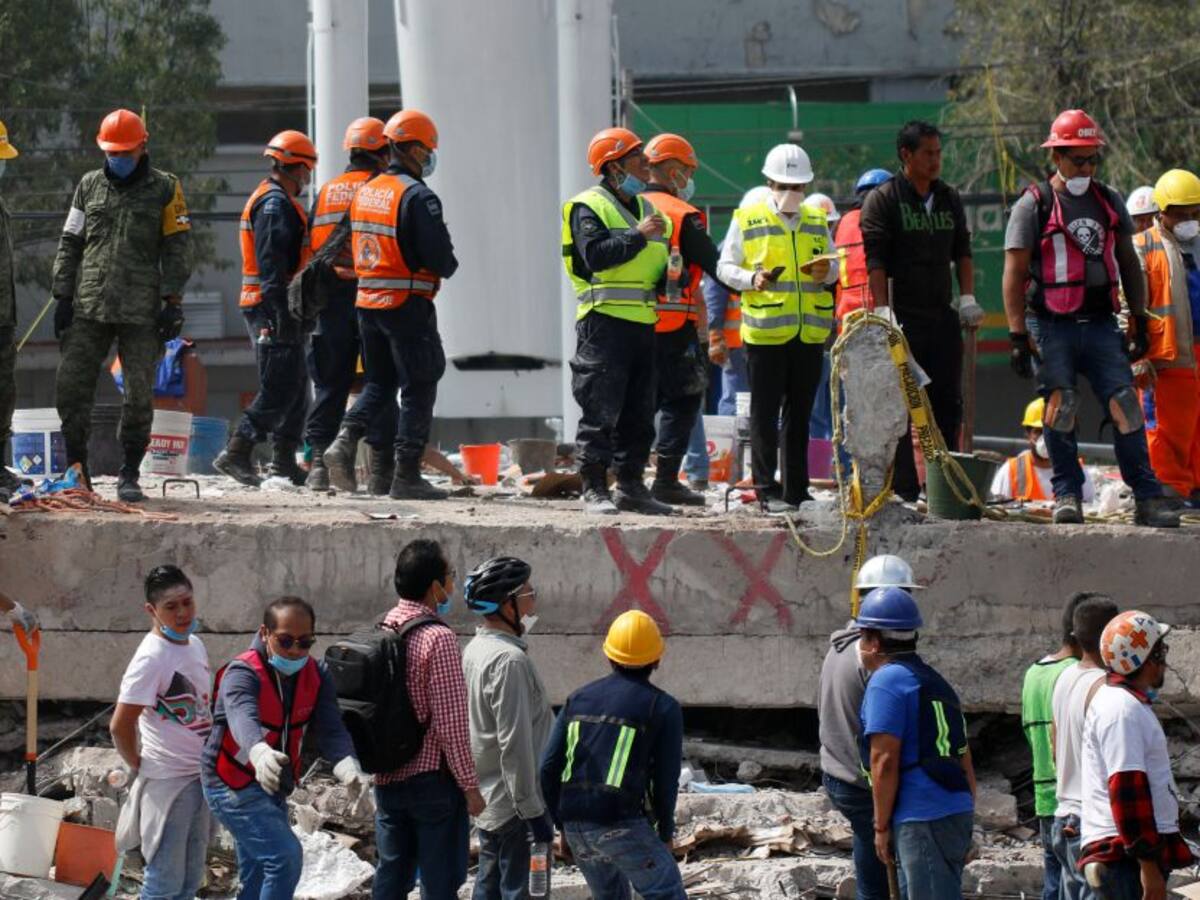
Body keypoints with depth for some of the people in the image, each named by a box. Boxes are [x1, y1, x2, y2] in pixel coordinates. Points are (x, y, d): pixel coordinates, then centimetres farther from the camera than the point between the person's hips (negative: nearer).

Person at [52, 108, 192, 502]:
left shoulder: (164, 189, 5)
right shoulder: (90, 186, 13)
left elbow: (177, 248, 4)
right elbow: (69, 245, 15)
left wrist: (173, 300, -3)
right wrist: (62, 296, 8)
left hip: (141, 312, -2)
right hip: (90, 307, 2)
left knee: (139, 396, -2)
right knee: (71, 387, -3)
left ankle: (129, 476, 8)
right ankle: (76, 472, 7)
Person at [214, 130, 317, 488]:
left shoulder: (276, 200, 21)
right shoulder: (275, 203, -13)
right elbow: (271, 264, -21)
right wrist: (280, 316, -26)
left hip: (274, 310, 11)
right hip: (272, 308, -11)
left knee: (295, 387, 13)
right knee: (279, 388, -12)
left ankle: (284, 462, 16)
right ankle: (236, 454, -14)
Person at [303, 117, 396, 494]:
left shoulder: (326, 192, 12)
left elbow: (309, 249, 11)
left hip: (332, 297, 4)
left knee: (330, 384, 8)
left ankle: (320, 460, 2)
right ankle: (381, 469, -3)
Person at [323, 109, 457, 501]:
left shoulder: (366, 192, 9)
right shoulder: (417, 197, -15)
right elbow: (441, 258, -17)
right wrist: (446, 268, 5)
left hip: (367, 301, 7)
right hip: (407, 304, -7)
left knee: (379, 382, 19)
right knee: (418, 389, 2)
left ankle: (345, 440, -3)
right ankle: (406, 475, 1)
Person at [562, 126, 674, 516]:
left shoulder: (646, 208, 20)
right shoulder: (590, 207, -5)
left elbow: (659, 261, 27)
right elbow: (595, 254, -21)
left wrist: (671, 273, 5)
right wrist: (637, 236, -18)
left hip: (642, 323, 8)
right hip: (604, 321, -8)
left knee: (639, 413, 10)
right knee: (601, 411, -7)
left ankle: (631, 486, 17)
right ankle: (594, 490, -5)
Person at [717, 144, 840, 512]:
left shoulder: (817, 222, 15)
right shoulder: (747, 220, 2)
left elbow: (834, 264, 23)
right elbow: (725, 267, 2)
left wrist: (828, 270, -1)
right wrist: (752, 279, -17)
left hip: (810, 332, 4)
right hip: (765, 332, -4)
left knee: (800, 415, 10)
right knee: (765, 414, -3)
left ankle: (796, 490, 15)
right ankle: (767, 490, 0)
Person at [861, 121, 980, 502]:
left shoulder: (949, 199, 15)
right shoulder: (883, 200, -4)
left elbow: (962, 252, 19)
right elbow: (875, 259, -9)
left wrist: (968, 298, 7)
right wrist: (882, 309, -16)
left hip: (942, 316, 6)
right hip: (903, 318, -6)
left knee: (947, 401, 5)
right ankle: (904, 491, -4)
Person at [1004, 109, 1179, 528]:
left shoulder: (1109, 203, 14)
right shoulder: (1034, 206, -1)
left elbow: (1128, 264, 21)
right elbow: (1014, 273, -5)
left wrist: (1140, 321, 15)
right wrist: (1018, 336, -12)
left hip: (1101, 324, 3)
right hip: (1052, 326, -3)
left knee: (1126, 406, -6)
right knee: (1060, 408, -8)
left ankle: (1147, 497, -5)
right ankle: (1067, 496, 2)